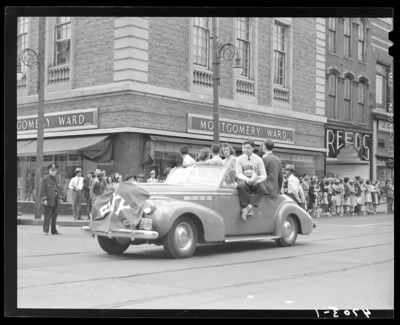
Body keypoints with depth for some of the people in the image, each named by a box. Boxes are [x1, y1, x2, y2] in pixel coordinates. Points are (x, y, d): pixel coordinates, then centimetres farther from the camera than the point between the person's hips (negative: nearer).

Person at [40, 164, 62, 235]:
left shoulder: (56, 179, 17)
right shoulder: (45, 179, -4)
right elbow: (42, 190, -9)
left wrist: (59, 198, 15)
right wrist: (44, 199, -16)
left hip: (56, 202, 7)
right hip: (48, 201, -7)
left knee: (54, 216, 10)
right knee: (47, 216, -6)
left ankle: (54, 231, 16)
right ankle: (45, 231, -2)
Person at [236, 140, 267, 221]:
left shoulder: (258, 160, 6)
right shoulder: (239, 159, 6)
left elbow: (263, 175, 3)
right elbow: (238, 174, -3)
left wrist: (257, 180, -19)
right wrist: (247, 179, -23)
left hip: (256, 182, 1)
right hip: (244, 180, -1)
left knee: (263, 189, -32)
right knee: (241, 186, -37)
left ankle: (249, 206, -38)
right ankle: (249, 210, -38)